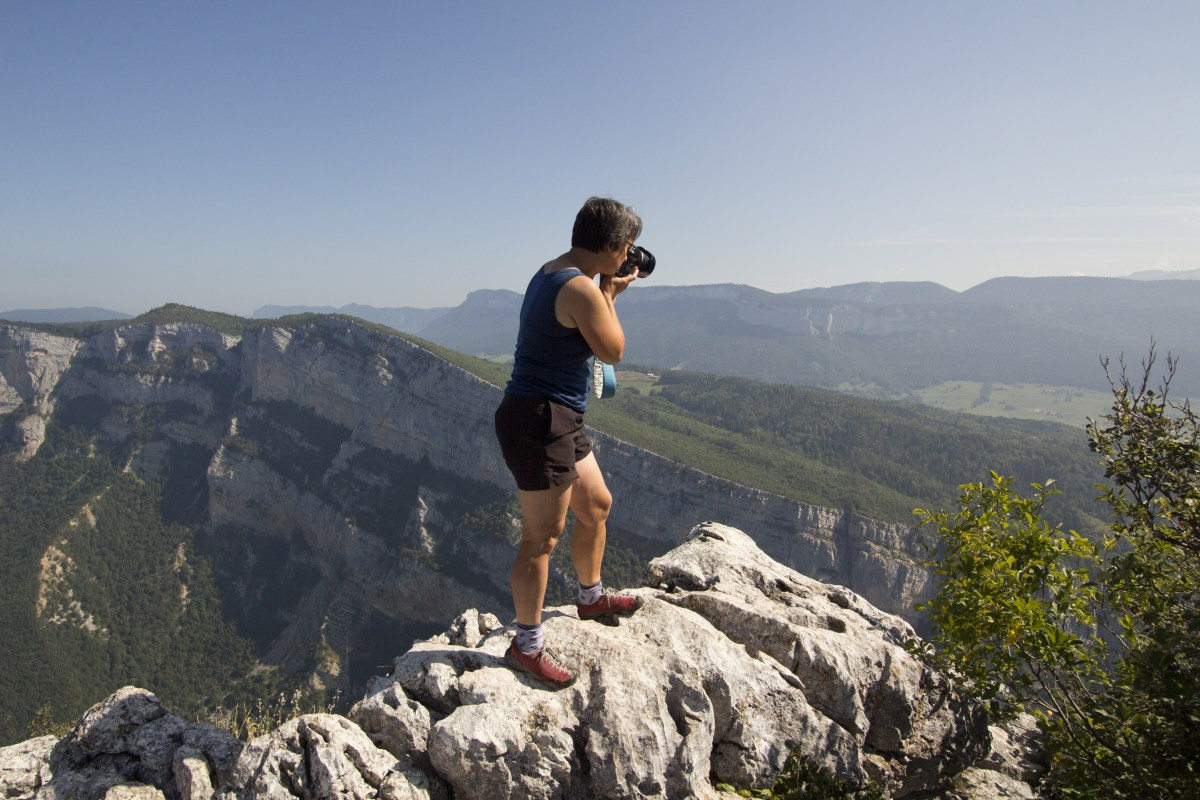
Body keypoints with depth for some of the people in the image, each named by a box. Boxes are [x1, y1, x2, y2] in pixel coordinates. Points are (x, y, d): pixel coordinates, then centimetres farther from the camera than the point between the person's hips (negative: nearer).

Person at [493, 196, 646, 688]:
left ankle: (591, 597, 43)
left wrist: (608, 291, 18)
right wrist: (609, 294, 2)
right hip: (539, 421, -11)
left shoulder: (552, 275, 12)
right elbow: (613, 351, -9)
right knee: (543, 537, -1)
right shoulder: (581, 289, -21)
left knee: (596, 504, 23)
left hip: (558, 421, 11)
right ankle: (527, 646, 14)